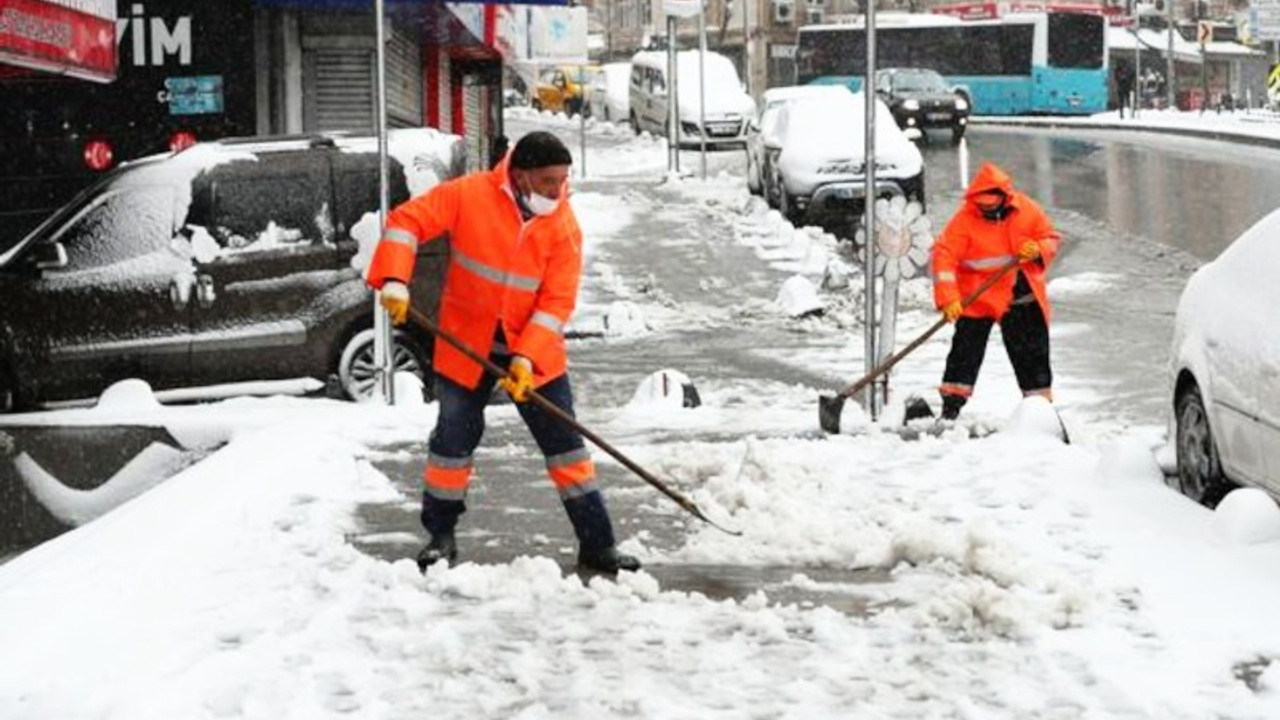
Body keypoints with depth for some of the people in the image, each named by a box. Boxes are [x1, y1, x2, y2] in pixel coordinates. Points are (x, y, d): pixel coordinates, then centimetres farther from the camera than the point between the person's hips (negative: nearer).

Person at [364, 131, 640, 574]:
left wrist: (528, 357, -23)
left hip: (534, 352, 1)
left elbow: (557, 301, -13)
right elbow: (407, 222, -12)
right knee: (454, 439, 6)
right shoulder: (469, 195, -13)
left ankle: (597, 545, 9)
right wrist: (394, 280, -26)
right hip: (466, 346, -1)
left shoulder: (563, 227, -10)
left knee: (565, 442, 2)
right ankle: (441, 537, 25)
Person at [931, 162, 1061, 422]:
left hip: (1023, 297, 3)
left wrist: (1038, 250, -20)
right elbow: (945, 254, -21)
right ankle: (951, 405, -4)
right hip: (977, 298, -3)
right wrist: (948, 298, -30)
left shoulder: (1026, 210, -6)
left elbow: (1050, 238, 5)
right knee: (966, 350, -9)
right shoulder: (965, 218, -15)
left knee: (1033, 352, 12)